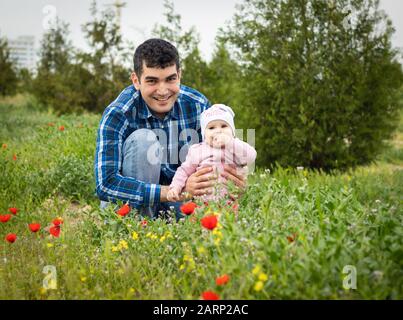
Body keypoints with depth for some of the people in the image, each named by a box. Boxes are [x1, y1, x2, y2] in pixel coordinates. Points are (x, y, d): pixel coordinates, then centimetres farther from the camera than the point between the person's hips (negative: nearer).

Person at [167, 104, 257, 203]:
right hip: (204, 200, 0)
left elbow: (250, 157, -8)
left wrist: (229, 142, -10)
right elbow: (184, 171, 17)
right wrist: (175, 187, 1)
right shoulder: (197, 150, 11)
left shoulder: (237, 147, 10)